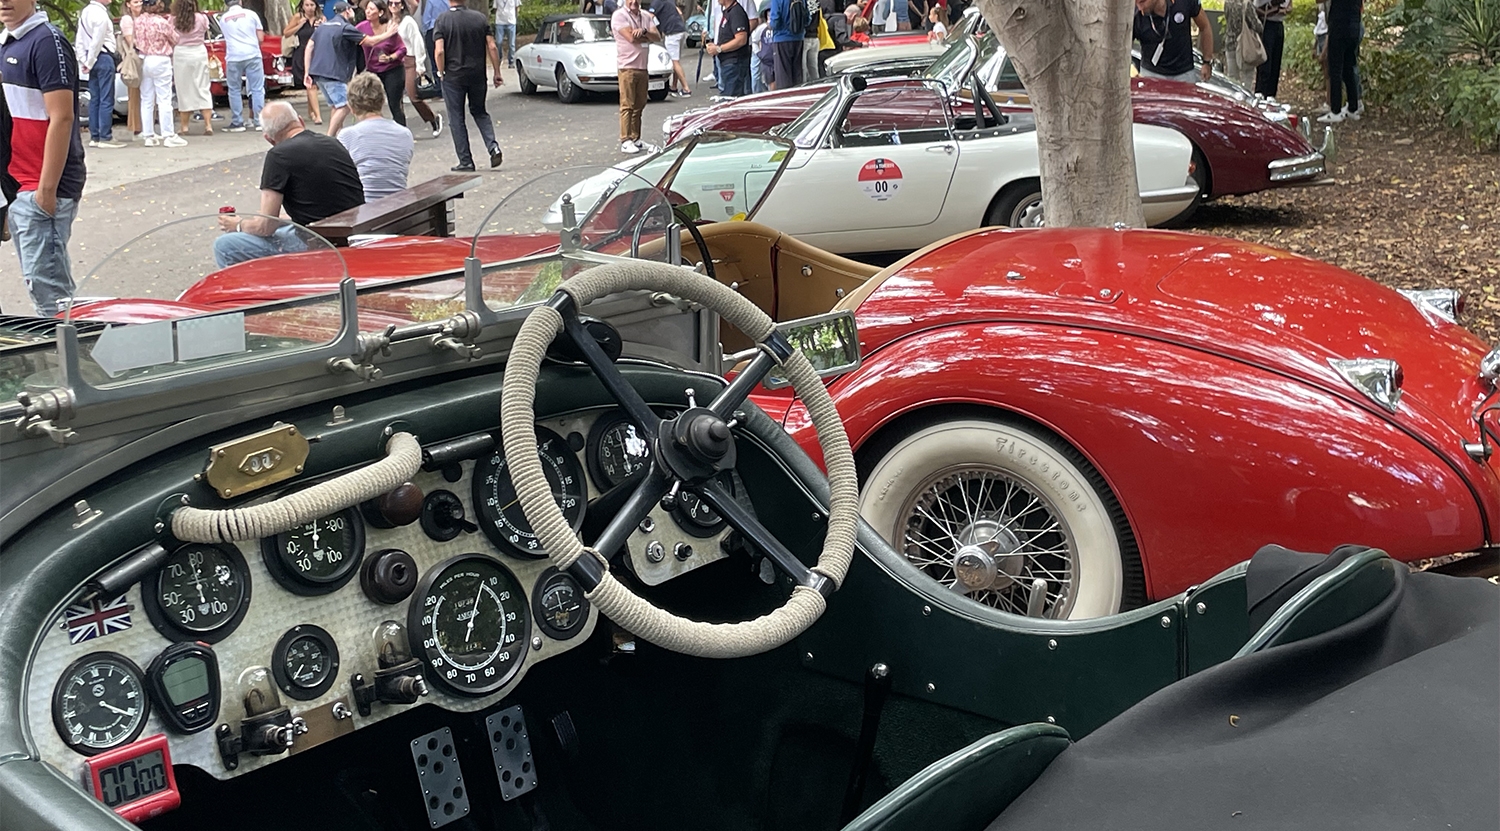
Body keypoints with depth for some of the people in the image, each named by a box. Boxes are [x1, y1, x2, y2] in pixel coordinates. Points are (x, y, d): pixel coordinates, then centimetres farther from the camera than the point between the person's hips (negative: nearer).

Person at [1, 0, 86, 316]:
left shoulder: (46, 41, -12)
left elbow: (61, 118, -17)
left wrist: (46, 189, -20)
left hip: (42, 188, -8)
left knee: (45, 283, -8)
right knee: (41, 278, 12)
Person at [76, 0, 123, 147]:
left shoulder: (85, 12, 13)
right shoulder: (101, 14, -14)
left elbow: (79, 40, 13)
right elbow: (97, 41, -16)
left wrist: (84, 62, 12)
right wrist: (89, 63, -7)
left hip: (93, 59, 9)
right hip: (103, 58, -9)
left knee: (94, 99, 10)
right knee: (106, 100, -6)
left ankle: (94, 137, 11)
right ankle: (106, 137, -6)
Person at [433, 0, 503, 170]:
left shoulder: (442, 21, -7)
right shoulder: (480, 18, 0)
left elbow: (439, 51, -15)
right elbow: (492, 47, -3)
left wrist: (441, 72, 0)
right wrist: (497, 73, 5)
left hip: (453, 76, -3)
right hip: (477, 74, 3)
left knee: (456, 118, 7)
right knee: (480, 112, 20)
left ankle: (465, 161, 7)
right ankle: (493, 147, -1)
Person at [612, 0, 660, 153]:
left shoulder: (646, 16, 13)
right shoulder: (619, 15, -5)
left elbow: (658, 38, 2)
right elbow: (631, 38, -18)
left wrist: (644, 31, -17)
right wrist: (648, 37, -2)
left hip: (643, 67, 6)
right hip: (628, 67, -6)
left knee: (639, 106, 8)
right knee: (627, 105, -8)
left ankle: (635, 139, 14)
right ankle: (625, 141, -8)